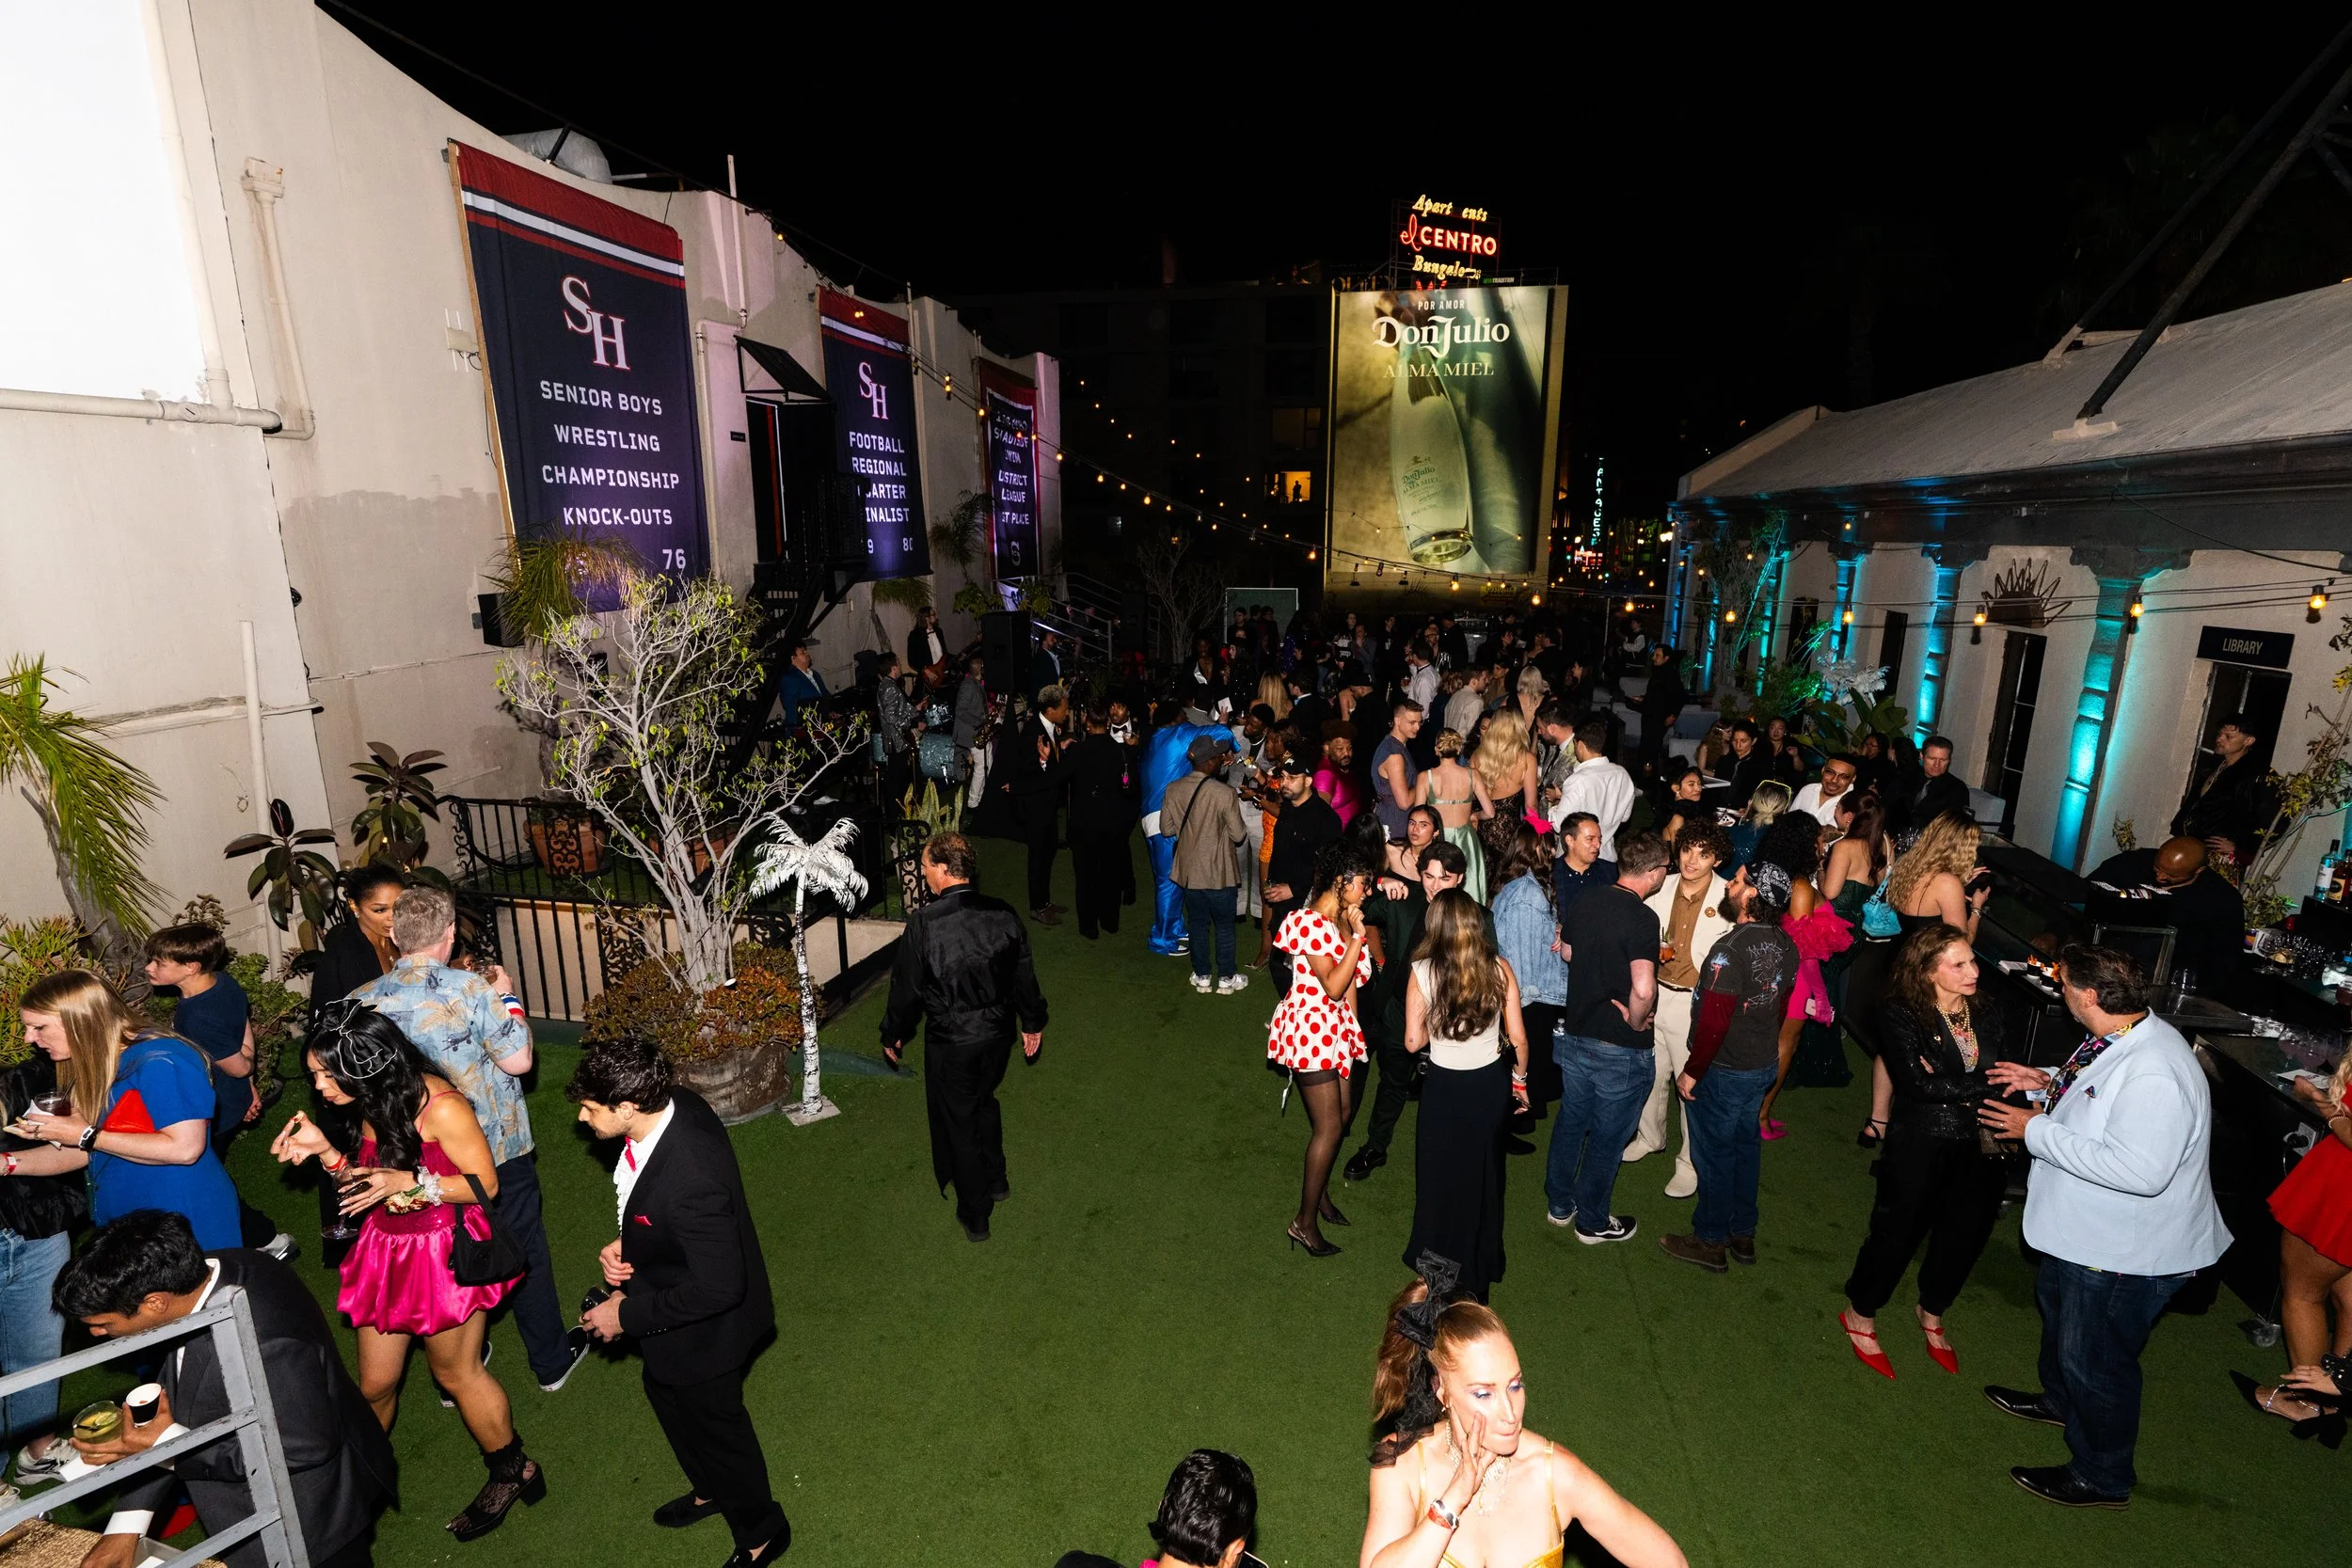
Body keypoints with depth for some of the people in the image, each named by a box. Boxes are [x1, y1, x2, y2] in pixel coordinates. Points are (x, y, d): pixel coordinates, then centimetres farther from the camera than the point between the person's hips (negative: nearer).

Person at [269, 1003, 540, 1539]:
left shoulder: (439, 1107, -28)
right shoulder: (362, 1105, -5)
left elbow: (485, 1183, -20)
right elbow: (364, 1183, 6)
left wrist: (410, 1182, -32)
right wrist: (324, 1149, -10)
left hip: (443, 1251, -6)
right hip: (386, 1249, 6)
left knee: (456, 1373, 12)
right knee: (375, 1382, 16)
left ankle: (512, 1471, 34)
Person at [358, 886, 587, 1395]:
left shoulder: (362, 1001, -10)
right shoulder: (470, 989, -24)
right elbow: (518, 1061, -16)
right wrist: (507, 996, -4)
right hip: (496, 1149, -4)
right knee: (525, 1252, 15)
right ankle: (551, 1361, 31)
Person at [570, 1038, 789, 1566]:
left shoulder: (692, 1182, -44)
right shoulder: (674, 1105, -18)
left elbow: (717, 1289, -32)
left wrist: (627, 1315, -21)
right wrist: (624, 1241, -9)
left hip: (702, 1327, -8)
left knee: (712, 1421, 18)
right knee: (663, 1390, 32)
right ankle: (712, 1490, 61)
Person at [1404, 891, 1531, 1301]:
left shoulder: (1422, 972, -16)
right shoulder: (1499, 968, -11)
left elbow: (1413, 1042, -13)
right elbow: (1518, 1038, -7)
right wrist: (1520, 1080, 9)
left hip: (1445, 1087, -2)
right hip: (1492, 1082, 2)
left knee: (1441, 1177, 19)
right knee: (1485, 1175, 23)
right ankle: (1479, 1271, 41)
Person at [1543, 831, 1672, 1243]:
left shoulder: (1582, 903, -2)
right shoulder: (1642, 919, -24)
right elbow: (1643, 989, -35)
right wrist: (1636, 1022, -18)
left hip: (1575, 1034, 6)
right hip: (1621, 1049, -6)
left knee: (1570, 1121, 22)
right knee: (1608, 1136, 12)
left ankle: (1559, 1205, 37)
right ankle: (1592, 1222, 28)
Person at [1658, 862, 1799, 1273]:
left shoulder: (1732, 949, -28)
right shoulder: (1784, 944, -2)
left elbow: (1714, 1022, -27)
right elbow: (1782, 1005, 11)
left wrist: (1692, 1071, -16)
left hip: (1724, 1070, -8)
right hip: (1765, 1064, 8)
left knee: (1714, 1154, 8)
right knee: (1745, 1146, 21)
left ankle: (1710, 1242, 22)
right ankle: (1743, 1235, 35)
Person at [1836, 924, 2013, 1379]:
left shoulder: (1992, 1014, 1)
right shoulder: (1901, 1016, -14)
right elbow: (1919, 1083, -22)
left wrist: (1948, 1084, -21)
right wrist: (1986, 1083, -19)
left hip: (1980, 1148, 5)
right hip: (1920, 1148, -5)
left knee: (1966, 1235, 18)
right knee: (1899, 1231, 8)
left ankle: (1932, 1313, 46)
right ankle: (1860, 1315, 30)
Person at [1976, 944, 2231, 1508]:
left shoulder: (2154, 1075, -36)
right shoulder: (2123, 1038, -4)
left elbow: (2139, 1171, -38)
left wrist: (2038, 1132, -31)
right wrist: (2049, 1083, 1)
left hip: (2127, 1252, -10)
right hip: (2083, 1230, 10)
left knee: (2094, 1361, 11)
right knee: (2057, 1306, 32)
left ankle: (2101, 1478, 34)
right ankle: (2058, 1401, 58)